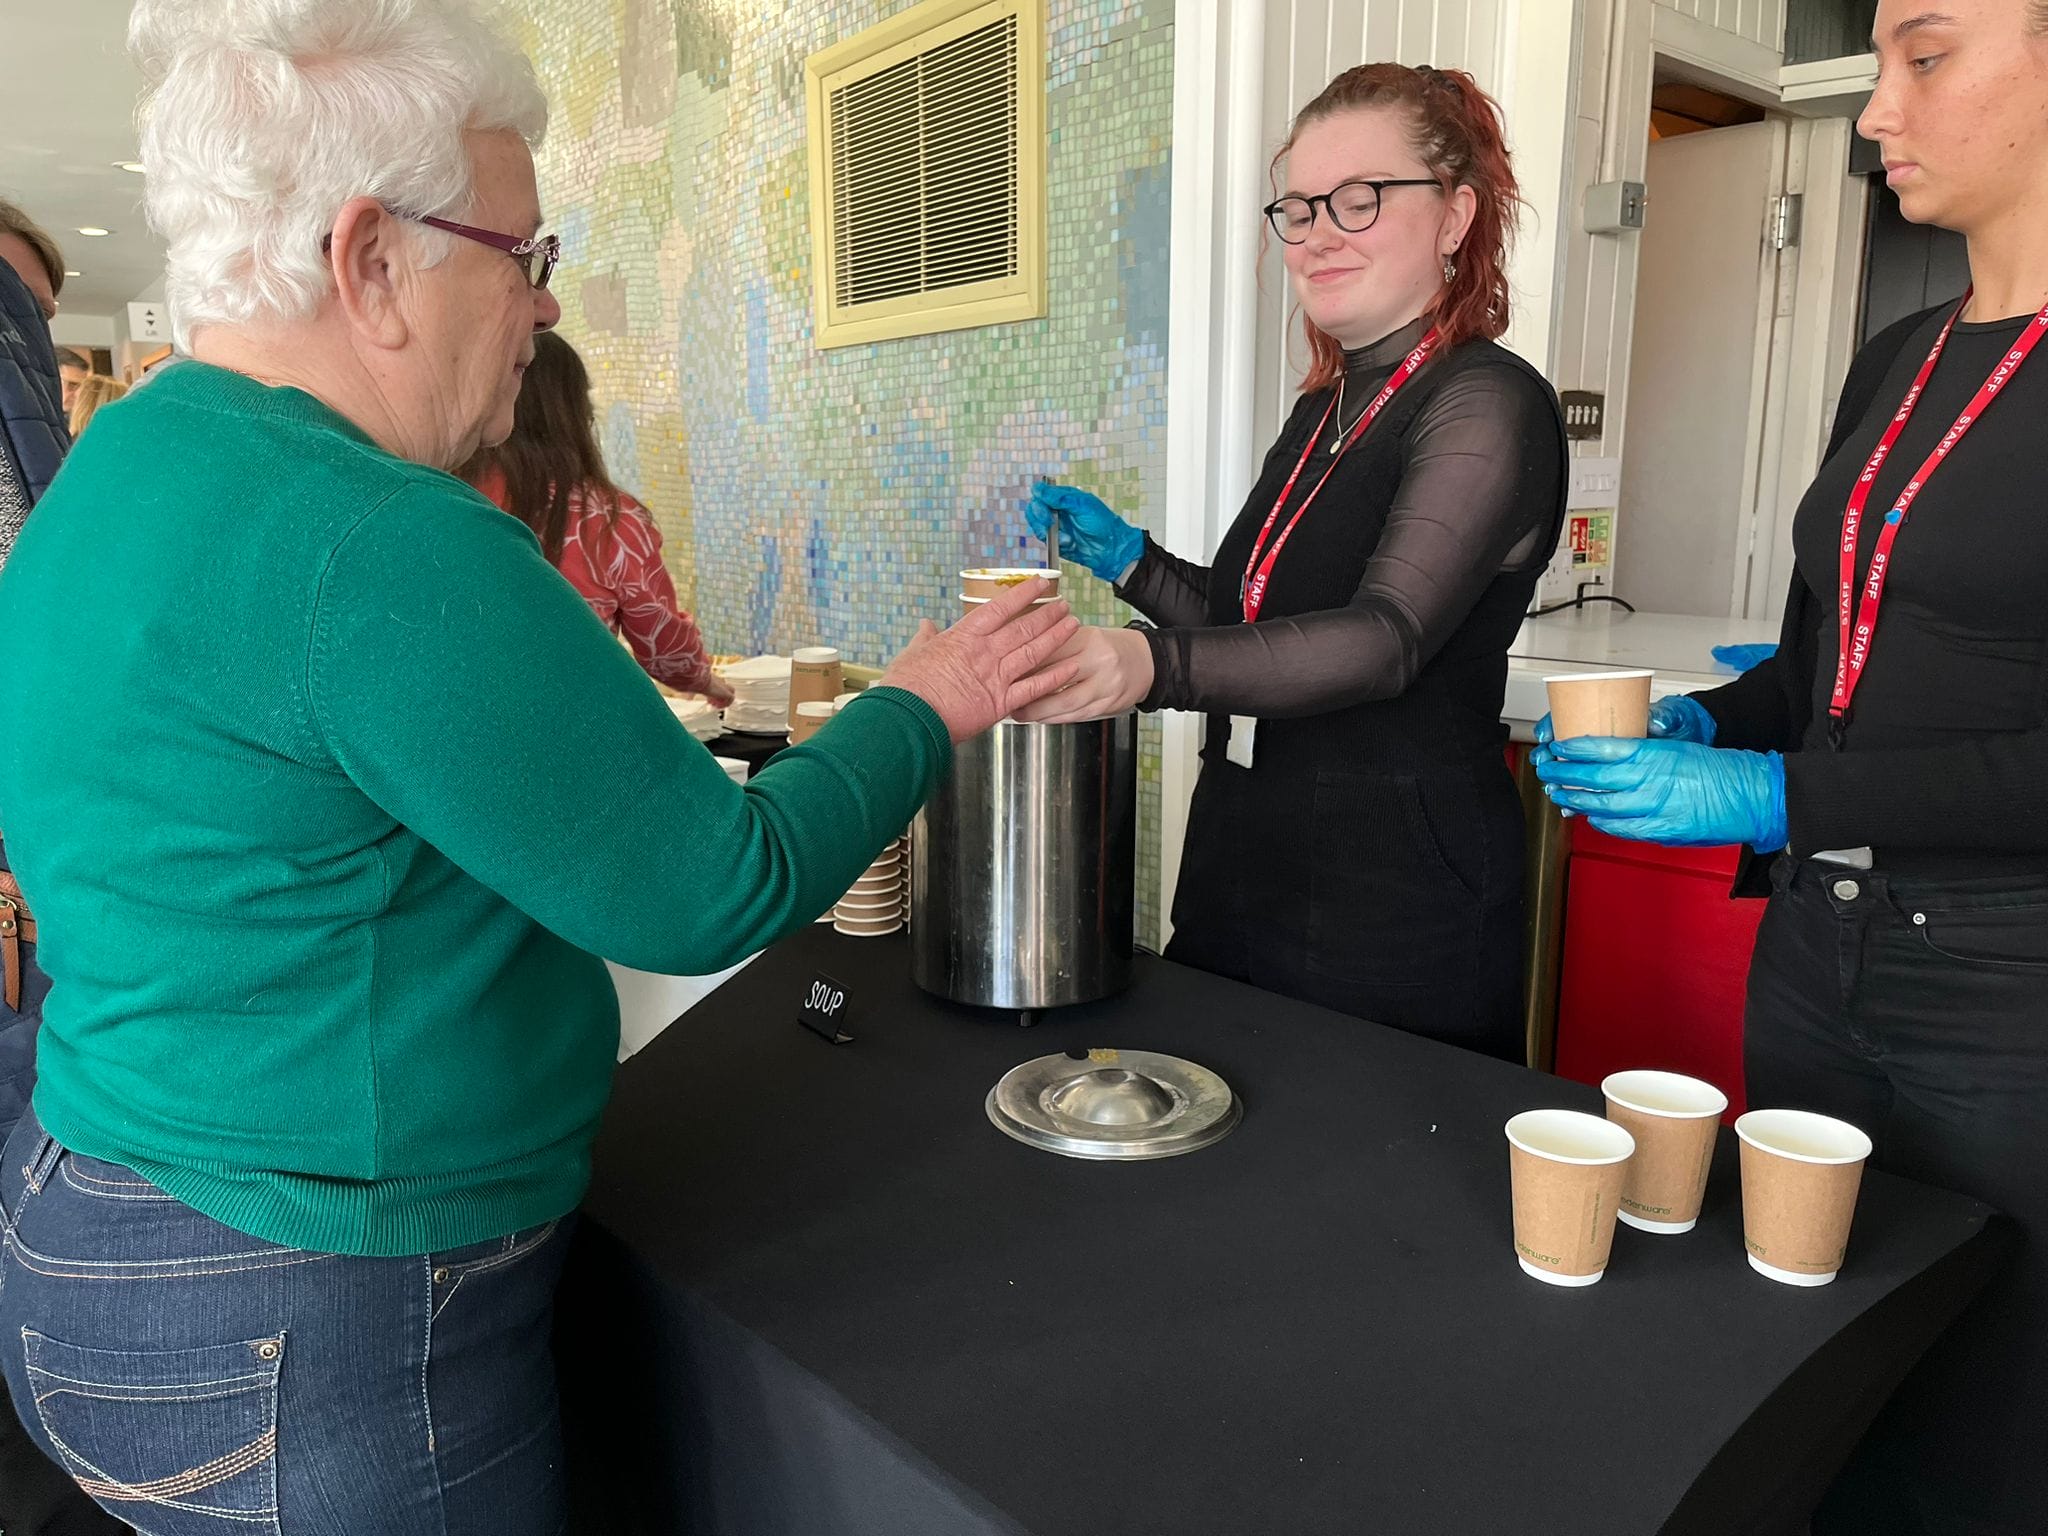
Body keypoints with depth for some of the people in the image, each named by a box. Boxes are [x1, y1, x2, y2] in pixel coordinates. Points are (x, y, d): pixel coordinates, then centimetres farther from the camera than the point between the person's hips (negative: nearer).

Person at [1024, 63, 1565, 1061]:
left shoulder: (1487, 406, -13)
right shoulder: (1323, 409, 11)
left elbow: (1385, 638, -29)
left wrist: (1156, 667, -43)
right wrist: (1133, 564, 4)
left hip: (1398, 913, -7)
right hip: (1239, 884, 8)